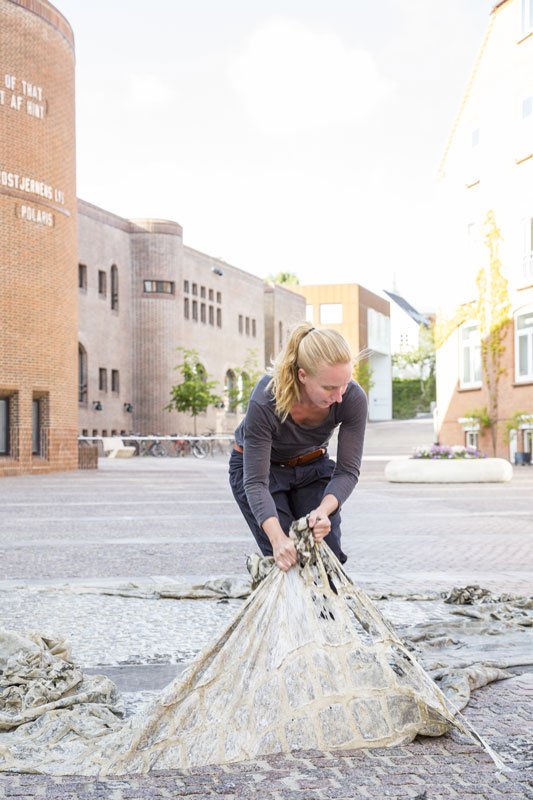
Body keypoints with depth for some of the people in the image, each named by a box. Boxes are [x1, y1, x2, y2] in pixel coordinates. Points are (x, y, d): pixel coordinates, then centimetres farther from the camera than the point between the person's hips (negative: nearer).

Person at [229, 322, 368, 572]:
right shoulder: (265, 401, -38)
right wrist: (277, 538, -47)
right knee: (285, 558, -16)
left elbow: (347, 470, -21)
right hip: (256, 466, -3)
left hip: (313, 466, 3)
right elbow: (255, 481, -32)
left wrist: (323, 510, -41)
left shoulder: (353, 398, -29)